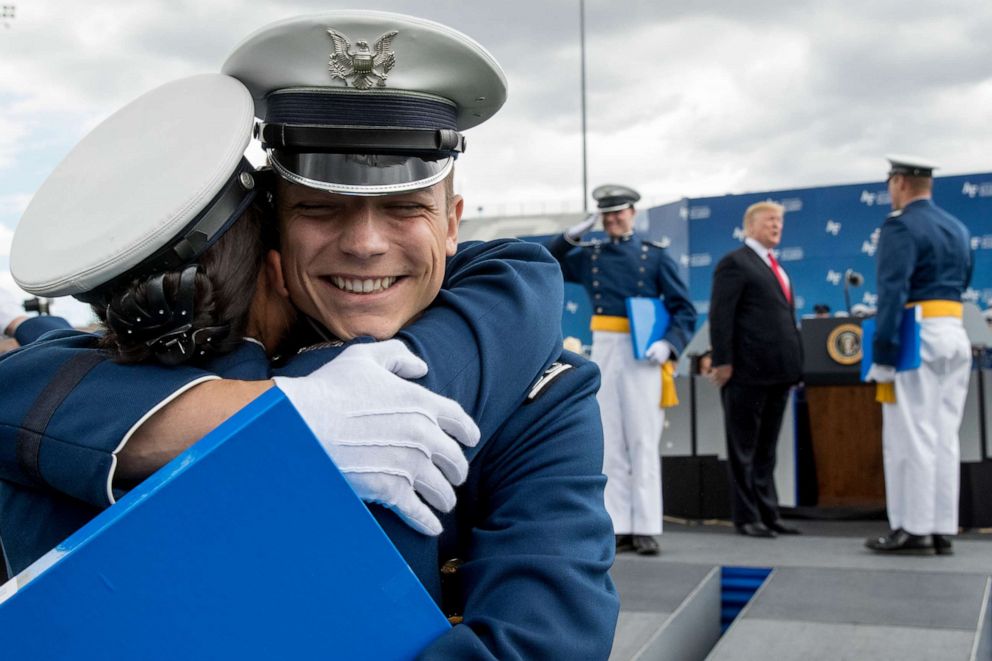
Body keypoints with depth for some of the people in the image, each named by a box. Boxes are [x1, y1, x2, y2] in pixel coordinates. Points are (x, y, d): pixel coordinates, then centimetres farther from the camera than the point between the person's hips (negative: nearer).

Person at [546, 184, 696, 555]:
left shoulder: (654, 255, 2)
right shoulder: (588, 256, 10)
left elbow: (684, 310, 0)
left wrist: (669, 344, -16)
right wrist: (571, 236, 3)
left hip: (642, 354, -3)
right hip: (603, 351, 3)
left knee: (643, 443, -2)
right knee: (610, 445, 4)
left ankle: (646, 529, 1)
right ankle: (619, 528, 10)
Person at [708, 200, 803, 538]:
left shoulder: (778, 268, 21)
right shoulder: (735, 262, -4)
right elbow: (720, 316, -11)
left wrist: (794, 364, 14)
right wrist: (722, 362, -18)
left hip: (779, 371, 8)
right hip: (748, 371, -8)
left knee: (767, 448, 13)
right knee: (744, 447, 1)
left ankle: (768, 513, 19)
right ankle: (747, 516, 7)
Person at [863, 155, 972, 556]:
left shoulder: (900, 226, -8)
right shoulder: (958, 228, 17)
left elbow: (893, 292, -17)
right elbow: (962, 283, 21)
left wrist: (882, 355, -19)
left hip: (917, 337, -8)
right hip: (955, 335, 8)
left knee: (912, 436, -4)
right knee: (944, 437, 8)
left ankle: (914, 529, -1)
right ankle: (943, 529, 11)